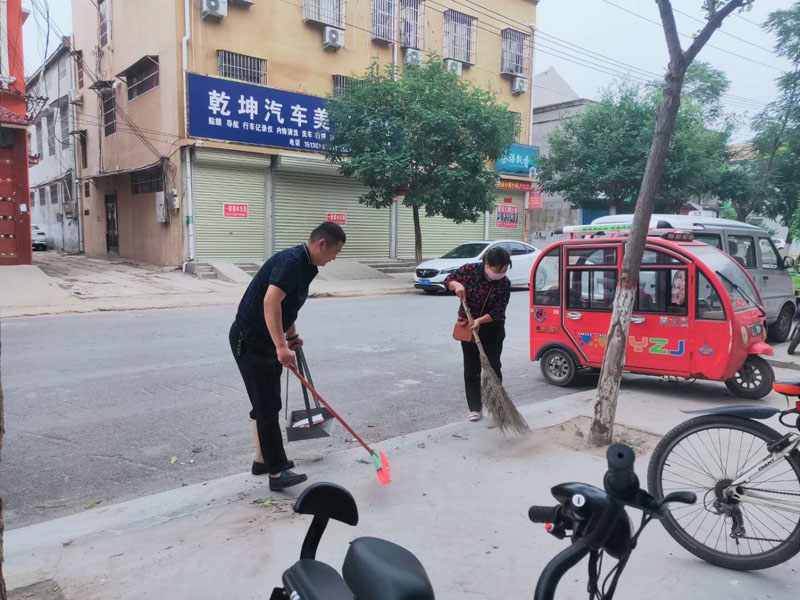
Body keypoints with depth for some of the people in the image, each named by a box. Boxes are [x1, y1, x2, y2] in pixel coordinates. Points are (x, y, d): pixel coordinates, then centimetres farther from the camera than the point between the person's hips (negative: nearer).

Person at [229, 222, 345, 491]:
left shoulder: (306, 266, 10)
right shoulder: (291, 261, -22)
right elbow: (270, 301, -34)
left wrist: (291, 335, 24)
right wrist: (281, 346, -37)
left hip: (265, 341, 10)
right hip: (249, 340, -10)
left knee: (266, 404, 17)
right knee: (268, 405, -7)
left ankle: (263, 459, 29)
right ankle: (277, 472, -2)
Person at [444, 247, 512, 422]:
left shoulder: (505, 284, -16)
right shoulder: (470, 270, -15)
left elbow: (497, 312, -19)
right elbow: (448, 280, -1)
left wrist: (480, 321, -34)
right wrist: (456, 284, -24)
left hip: (492, 328, 0)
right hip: (467, 326, 1)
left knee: (493, 367, 4)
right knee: (471, 368, 4)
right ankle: (475, 407, 14)